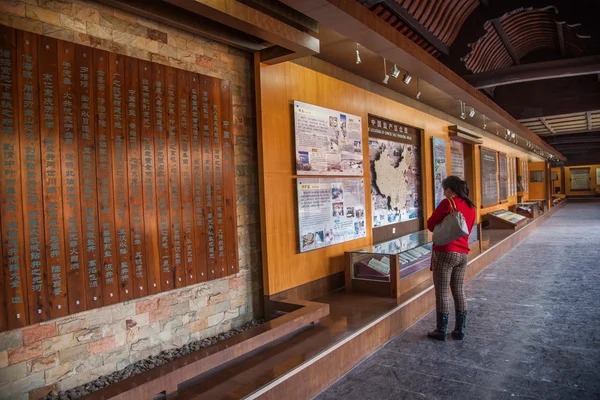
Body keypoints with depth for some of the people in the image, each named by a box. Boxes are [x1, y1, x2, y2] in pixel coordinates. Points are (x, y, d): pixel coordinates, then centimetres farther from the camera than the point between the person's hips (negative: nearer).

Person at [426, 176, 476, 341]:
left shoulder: (448, 203, -10)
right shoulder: (471, 207, 10)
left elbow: (430, 224, -5)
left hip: (445, 252, -7)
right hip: (463, 254, 7)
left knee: (442, 293, 1)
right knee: (459, 292, 14)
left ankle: (441, 331, 8)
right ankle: (460, 330, 20)